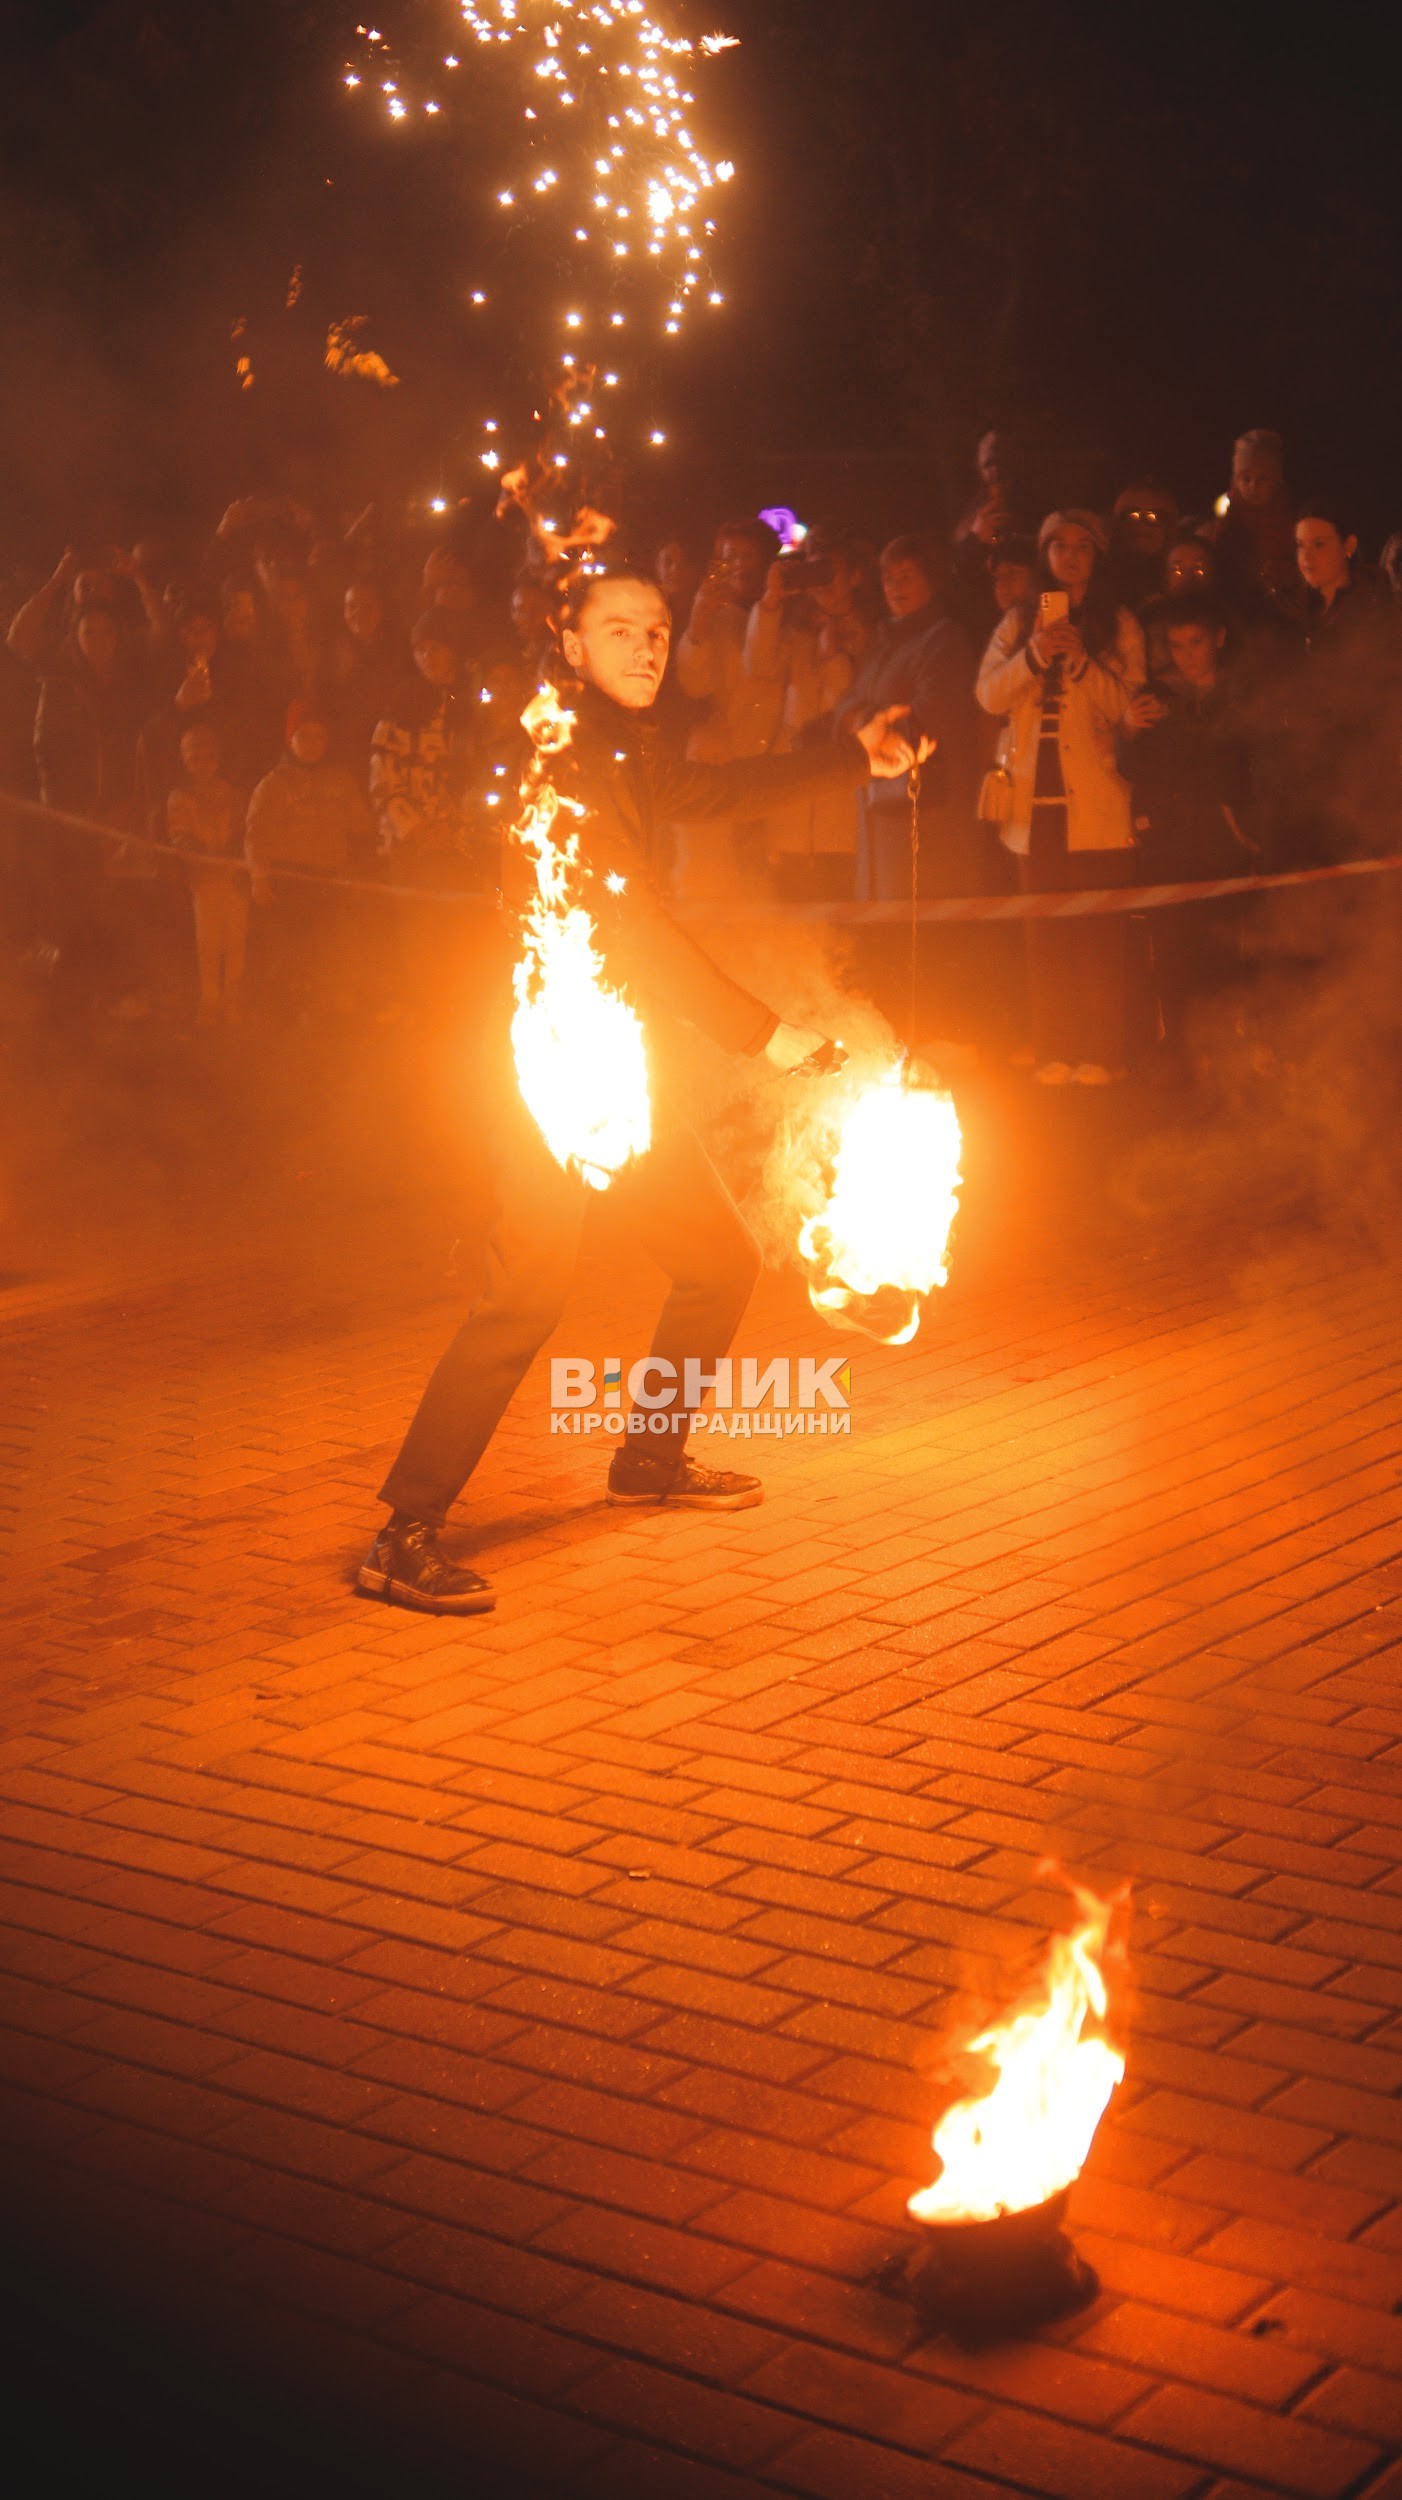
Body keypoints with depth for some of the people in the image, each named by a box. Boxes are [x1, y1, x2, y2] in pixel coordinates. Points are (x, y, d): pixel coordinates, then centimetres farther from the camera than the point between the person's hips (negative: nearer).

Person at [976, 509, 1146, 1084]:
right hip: (1037, 800, 2)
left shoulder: (1118, 625, 9)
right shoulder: (1019, 622, 16)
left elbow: (1124, 704, -3)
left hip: (1097, 804, -2)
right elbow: (989, 693, 2)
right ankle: (1053, 1055, 4)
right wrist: (1033, 655, -13)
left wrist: (1080, 659, -15)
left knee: (1099, 935, -6)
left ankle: (1101, 1055, -5)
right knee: (1046, 937, 1)